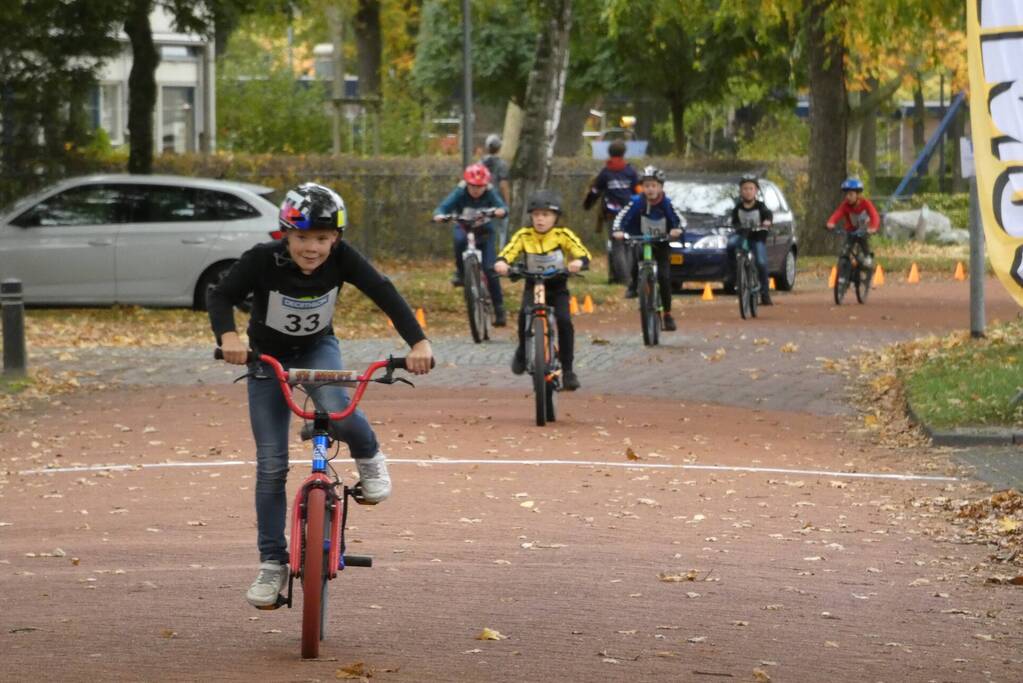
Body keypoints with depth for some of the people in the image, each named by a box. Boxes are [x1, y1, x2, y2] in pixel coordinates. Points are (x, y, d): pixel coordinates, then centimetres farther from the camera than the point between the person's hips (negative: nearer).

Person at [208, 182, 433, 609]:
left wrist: (417, 341, -40)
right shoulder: (263, 260, -29)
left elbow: (384, 293, -28)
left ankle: (368, 456, 3)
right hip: (268, 357, 0)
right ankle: (272, 563, 2)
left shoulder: (341, 259, -25)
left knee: (335, 413, -32)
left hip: (318, 348, 0)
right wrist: (227, 335, -49)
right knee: (271, 463, -6)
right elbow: (221, 296, -29)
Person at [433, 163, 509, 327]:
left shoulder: (489, 194, -16)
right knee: (459, 239, -38)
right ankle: (460, 272, -15)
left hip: (484, 233, 0)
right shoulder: (460, 193, -17)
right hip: (464, 229, 0)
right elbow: (444, 207, -27)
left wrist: (501, 211, -55)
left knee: (490, 269, -14)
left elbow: (503, 207, -30)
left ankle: (499, 309, -5)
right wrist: (439, 215, -50)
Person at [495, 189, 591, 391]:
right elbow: (509, 251, -16)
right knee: (525, 313, -29)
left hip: (557, 286, 0)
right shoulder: (523, 235, -5)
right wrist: (501, 262, -40)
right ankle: (523, 350, -1)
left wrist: (578, 262, -41)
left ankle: (567, 369, -7)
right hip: (533, 285, 0)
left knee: (564, 321, -21)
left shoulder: (563, 235, -8)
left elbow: (583, 253, -17)